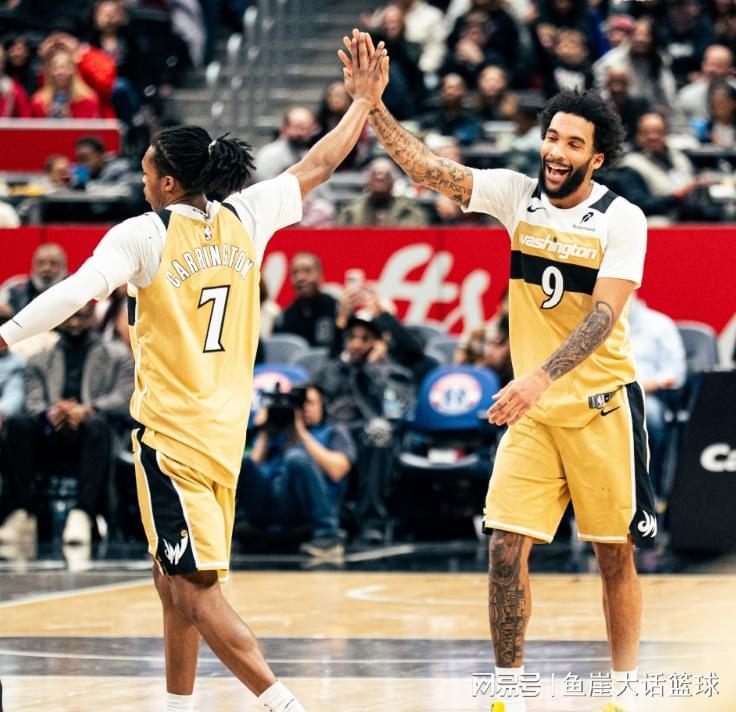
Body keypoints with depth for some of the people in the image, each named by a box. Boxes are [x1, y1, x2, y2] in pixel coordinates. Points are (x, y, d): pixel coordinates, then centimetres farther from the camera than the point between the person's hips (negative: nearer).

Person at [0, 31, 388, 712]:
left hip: (171, 432, -7)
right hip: (227, 427, 7)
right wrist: (363, 101, 27)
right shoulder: (245, 219, 5)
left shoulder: (143, 234, -11)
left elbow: (76, 292, -22)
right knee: (174, 580, 19)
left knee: (196, 591, -8)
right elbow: (316, 166, 16)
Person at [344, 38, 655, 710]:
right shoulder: (517, 194, 0)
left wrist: (540, 377, -35)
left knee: (615, 554, 4)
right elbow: (429, 168, -8)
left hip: (601, 405, -3)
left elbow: (604, 315, -22)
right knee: (506, 548, -6)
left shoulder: (622, 220, -11)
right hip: (533, 407, 3)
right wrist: (371, 104, -22)